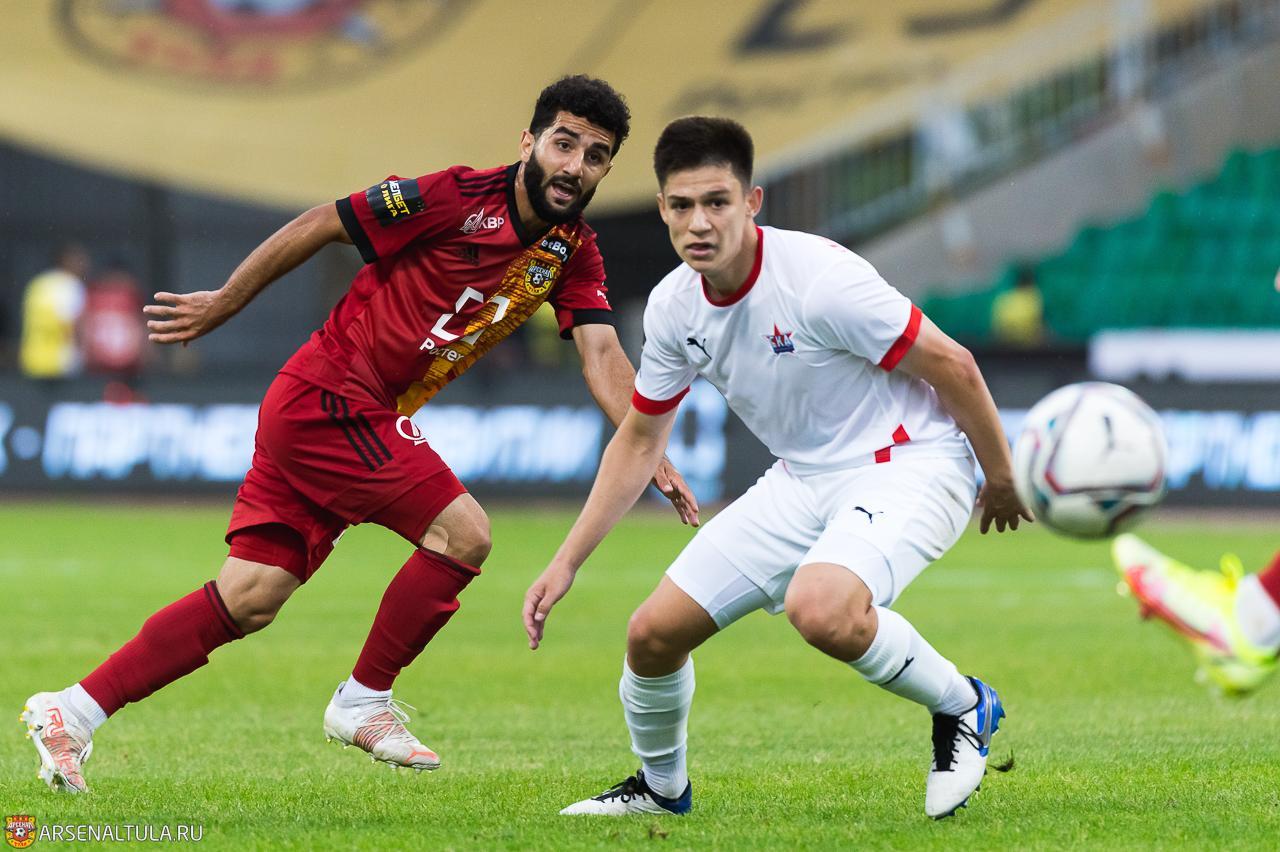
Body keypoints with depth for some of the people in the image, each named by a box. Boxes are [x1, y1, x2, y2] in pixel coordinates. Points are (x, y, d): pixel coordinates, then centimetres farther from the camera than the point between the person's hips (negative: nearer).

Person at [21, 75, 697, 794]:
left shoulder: (573, 254, 5)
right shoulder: (458, 197, -16)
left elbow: (603, 356, -3)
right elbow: (321, 225, -8)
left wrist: (651, 454, -19)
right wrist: (222, 305, -1)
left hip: (369, 421, 7)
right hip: (328, 398, -7)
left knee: (248, 601, 4)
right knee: (463, 532, -16)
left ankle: (72, 711, 9)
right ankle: (363, 703, -1)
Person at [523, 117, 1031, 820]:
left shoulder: (819, 279, -26)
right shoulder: (673, 306, -4)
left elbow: (952, 366, -17)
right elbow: (639, 439, 12)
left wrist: (1001, 482, -6)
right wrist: (566, 563, 7)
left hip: (908, 464, -7)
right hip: (801, 479, 7)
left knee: (820, 610, -37)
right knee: (653, 632, -1)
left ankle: (962, 708, -9)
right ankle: (660, 787, 30)